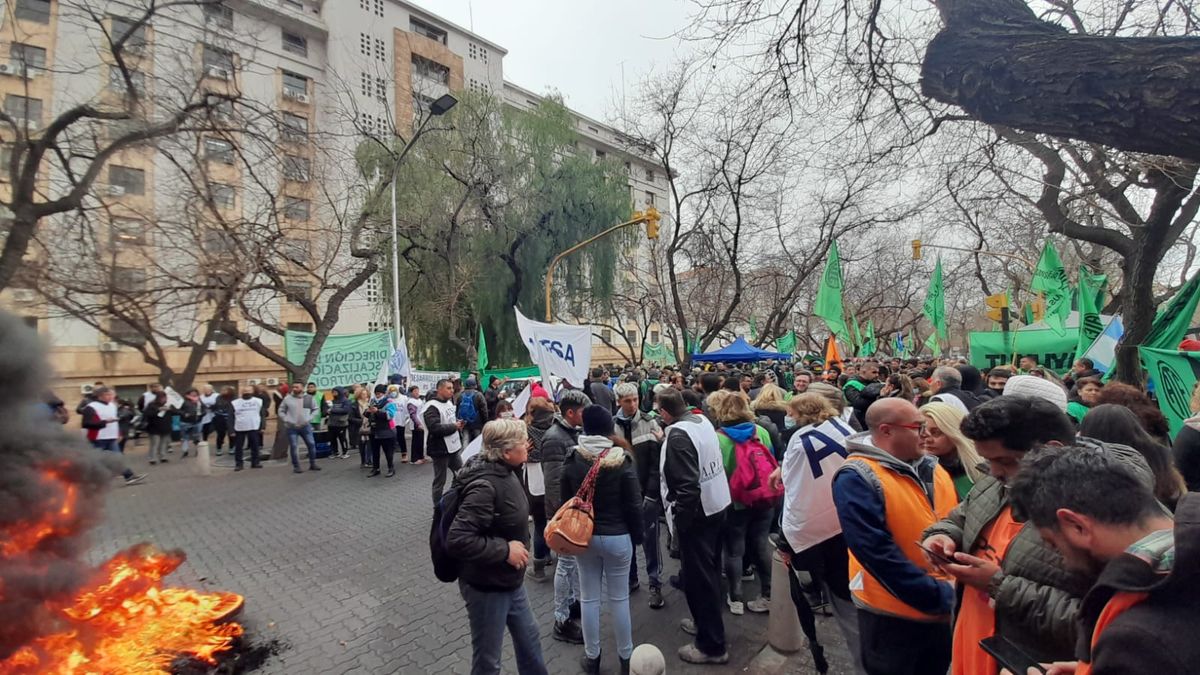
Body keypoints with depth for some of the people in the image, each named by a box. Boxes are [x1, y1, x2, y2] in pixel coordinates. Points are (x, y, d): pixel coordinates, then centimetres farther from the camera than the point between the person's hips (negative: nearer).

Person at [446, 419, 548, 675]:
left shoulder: (504, 471, -3)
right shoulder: (485, 486, -31)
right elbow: (457, 540, -35)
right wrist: (505, 550, -28)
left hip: (510, 581, 9)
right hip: (487, 588, -9)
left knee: (528, 637, 26)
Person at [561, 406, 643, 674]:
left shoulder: (572, 461, -8)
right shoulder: (622, 461, -17)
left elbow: (564, 501, 1)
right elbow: (634, 504, -11)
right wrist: (637, 534, 4)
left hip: (583, 537, 2)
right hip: (617, 537, -2)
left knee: (588, 598, 15)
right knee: (619, 598, 13)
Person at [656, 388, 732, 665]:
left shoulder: (679, 434, -23)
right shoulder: (702, 421, 2)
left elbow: (687, 485, -27)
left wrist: (679, 519, -16)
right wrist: (666, 442, 17)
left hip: (697, 512, -9)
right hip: (717, 504, 9)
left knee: (697, 577, 4)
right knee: (708, 571, 22)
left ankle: (711, 645, 16)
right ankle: (706, 622, 39)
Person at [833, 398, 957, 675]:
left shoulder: (932, 468, 2)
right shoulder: (857, 479, -21)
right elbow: (877, 552, -24)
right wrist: (935, 596, -19)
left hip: (945, 610, 7)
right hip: (893, 614, -7)